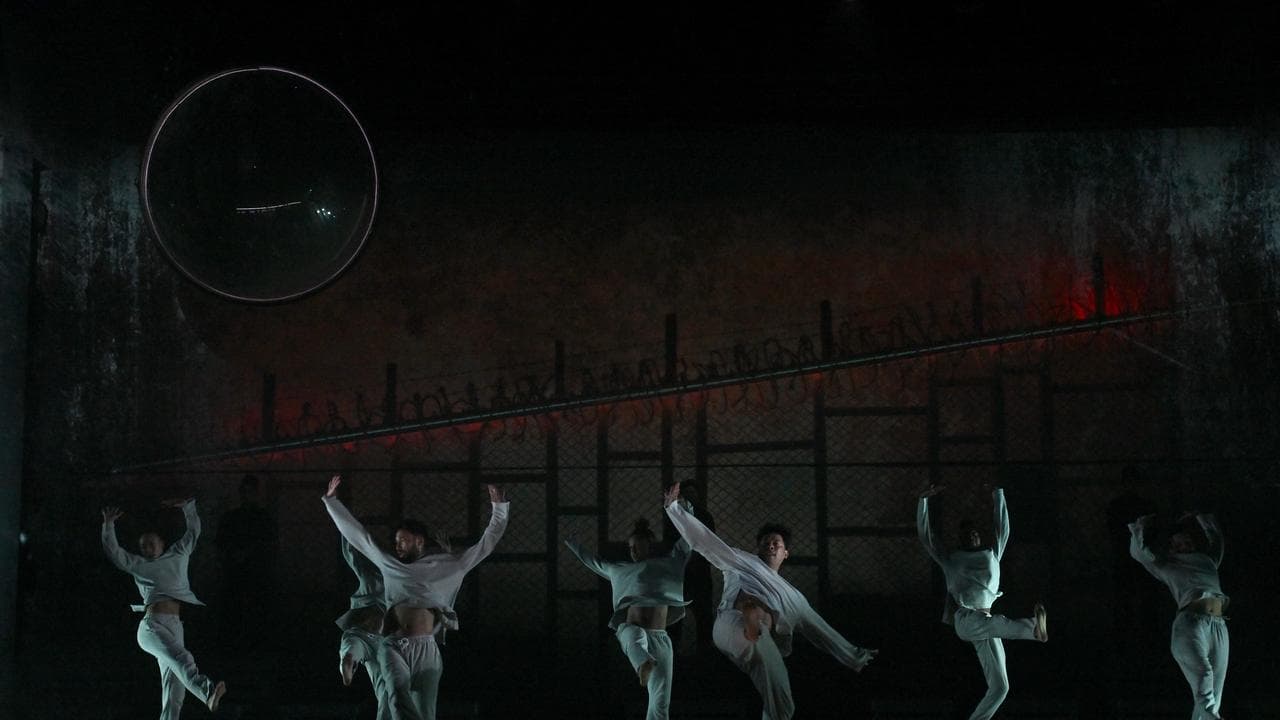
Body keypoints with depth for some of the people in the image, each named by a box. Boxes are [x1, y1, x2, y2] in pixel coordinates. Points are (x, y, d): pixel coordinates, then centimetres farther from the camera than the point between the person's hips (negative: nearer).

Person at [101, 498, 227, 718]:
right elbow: (113, 552, 9)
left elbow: (193, 529, 33)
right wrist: (108, 524, 2)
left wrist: (185, 505, 31)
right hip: (152, 625, -5)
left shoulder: (178, 555, 25)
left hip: (174, 626, 5)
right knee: (181, 657, -33)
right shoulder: (138, 565, 19)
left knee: (174, 692, -5)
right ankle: (207, 692, -55)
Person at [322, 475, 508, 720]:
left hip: (425, 648, -1)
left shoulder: (448, 566, 14)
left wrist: (499, 506, 8)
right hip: (393, 645, 1)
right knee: (397, 690, -29)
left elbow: (488, 541, 15)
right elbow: (355, 531, 26)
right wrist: (331, 500, 28)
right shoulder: (388, 563, 21)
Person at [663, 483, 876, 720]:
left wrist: (854, 657, 38)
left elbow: (819, 629, 39)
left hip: (760, 647, 5)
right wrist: (674, 507, 14)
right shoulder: (743, 562, 28)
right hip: (732, 625, -5)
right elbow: (704, 539, 22)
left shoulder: (792, 595, 38)